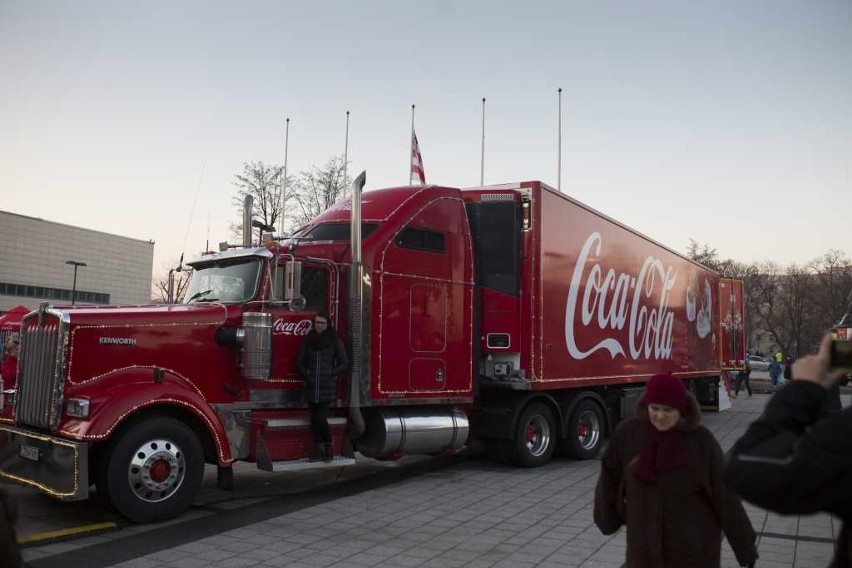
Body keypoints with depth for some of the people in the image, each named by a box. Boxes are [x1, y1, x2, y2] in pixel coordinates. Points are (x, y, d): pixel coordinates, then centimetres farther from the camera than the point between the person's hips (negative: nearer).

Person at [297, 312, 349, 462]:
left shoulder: (334, 341, -2)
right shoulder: (308, 341, 7)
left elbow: (344, 363, 0)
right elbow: (301, 362, 14)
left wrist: (331, 374, -7)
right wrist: (306, 375, 0)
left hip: (327, 388, -4)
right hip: (311, 387, 4)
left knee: (321, 419, -10)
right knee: (314, 420, 6)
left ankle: (329, 449, 8)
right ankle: (318, 452, 16)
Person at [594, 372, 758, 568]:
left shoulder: (701, 441, -14)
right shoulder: (627, 433, -9)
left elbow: (724, 495, -8)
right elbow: (610, 478, 5)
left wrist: (745, 546, -2)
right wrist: (607, 518, 15)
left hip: (695, 550, -2)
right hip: (644, 548, 2)